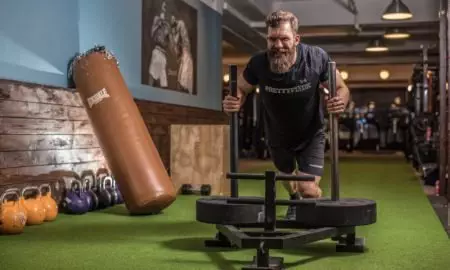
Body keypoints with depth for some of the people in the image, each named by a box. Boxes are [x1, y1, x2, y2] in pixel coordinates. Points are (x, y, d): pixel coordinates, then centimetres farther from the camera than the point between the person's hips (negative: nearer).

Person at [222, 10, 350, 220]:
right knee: (286, 177, 27)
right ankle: (294, 201, 66)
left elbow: (341, 88, -15)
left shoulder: (317, 58, -30)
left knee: (308, 190, -14)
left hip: (310, 135, -2)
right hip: (278, 136, 2)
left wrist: (340, 101, -39)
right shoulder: (258, 64, -28)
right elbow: (241, 90, -8)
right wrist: (234, 102, -32)